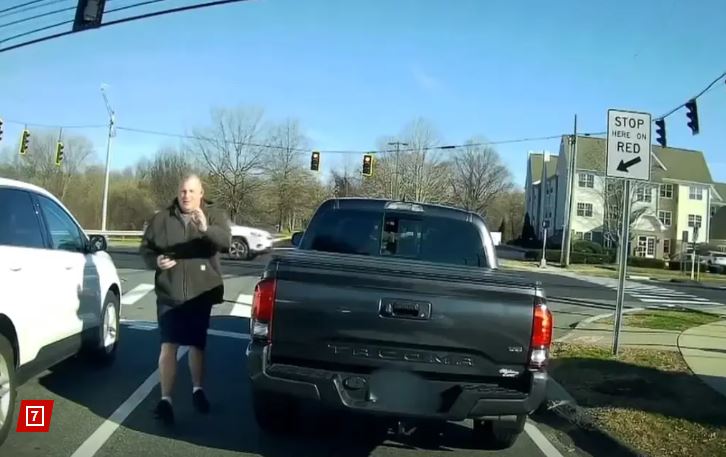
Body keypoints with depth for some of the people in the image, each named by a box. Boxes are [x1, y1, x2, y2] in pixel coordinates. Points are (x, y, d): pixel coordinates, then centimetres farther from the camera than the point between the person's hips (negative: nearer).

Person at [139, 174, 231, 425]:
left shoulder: (215, 217, -1)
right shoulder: (161, 219, 4)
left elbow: (225, 241, -19)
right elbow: (145, 248, 10)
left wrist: (206, 229, -39)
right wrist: (155, 261, -12)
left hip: (201, 294, 0)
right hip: (169, 294, 0)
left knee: (197, 345, 13)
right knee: (169, 345, -5)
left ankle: (197, 389, 31)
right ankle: (165, 399, 1)